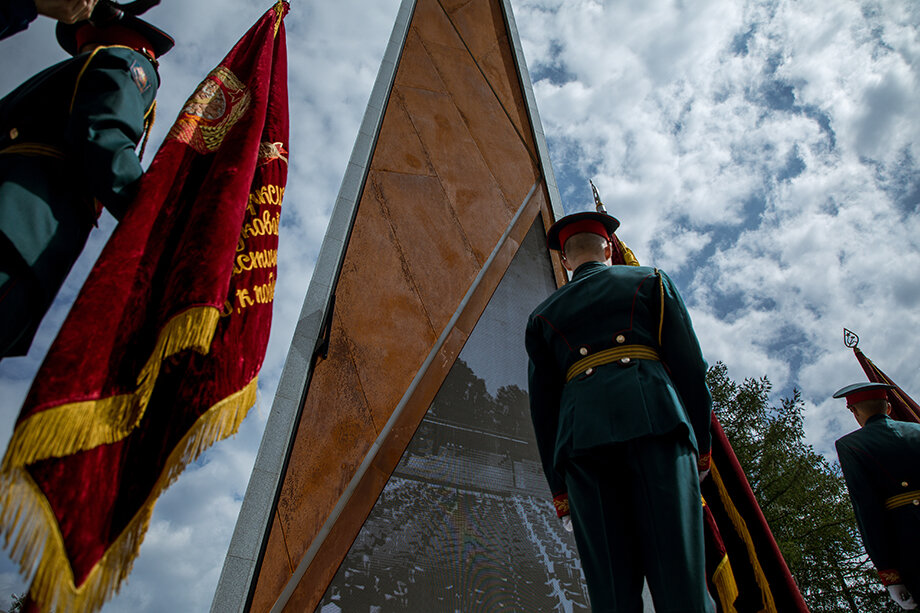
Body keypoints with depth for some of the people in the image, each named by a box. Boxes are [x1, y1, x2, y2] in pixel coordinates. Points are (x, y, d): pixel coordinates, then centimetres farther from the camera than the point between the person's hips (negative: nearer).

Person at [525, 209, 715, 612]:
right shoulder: (651, 281, 21)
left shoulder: (543, 315, 24)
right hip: (655, 422, -1)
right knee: (679, 576, -7)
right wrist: (701, 442, 15)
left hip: (581, 439, 2)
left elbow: (542, 403, 16)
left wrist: (558, 486, 16)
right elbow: (690, 362, 11)